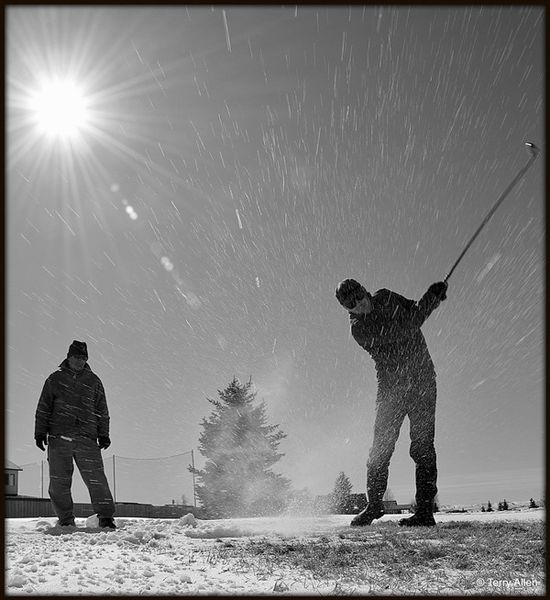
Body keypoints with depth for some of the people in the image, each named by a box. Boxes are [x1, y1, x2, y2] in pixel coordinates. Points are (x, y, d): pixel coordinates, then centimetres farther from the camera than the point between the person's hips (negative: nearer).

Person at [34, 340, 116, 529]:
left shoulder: (93, 381, 14)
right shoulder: (55, 379, 12)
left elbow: (102, 411, 15)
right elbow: (43, 408, 13)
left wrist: (103, 434, 7)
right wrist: (40, 432, 5)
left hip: (87, 438, 0)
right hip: (58, 438, 1)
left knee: (96, 479, -9)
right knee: (59, 481, 1)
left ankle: (106, 518, -7)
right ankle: (66, 519, 13)